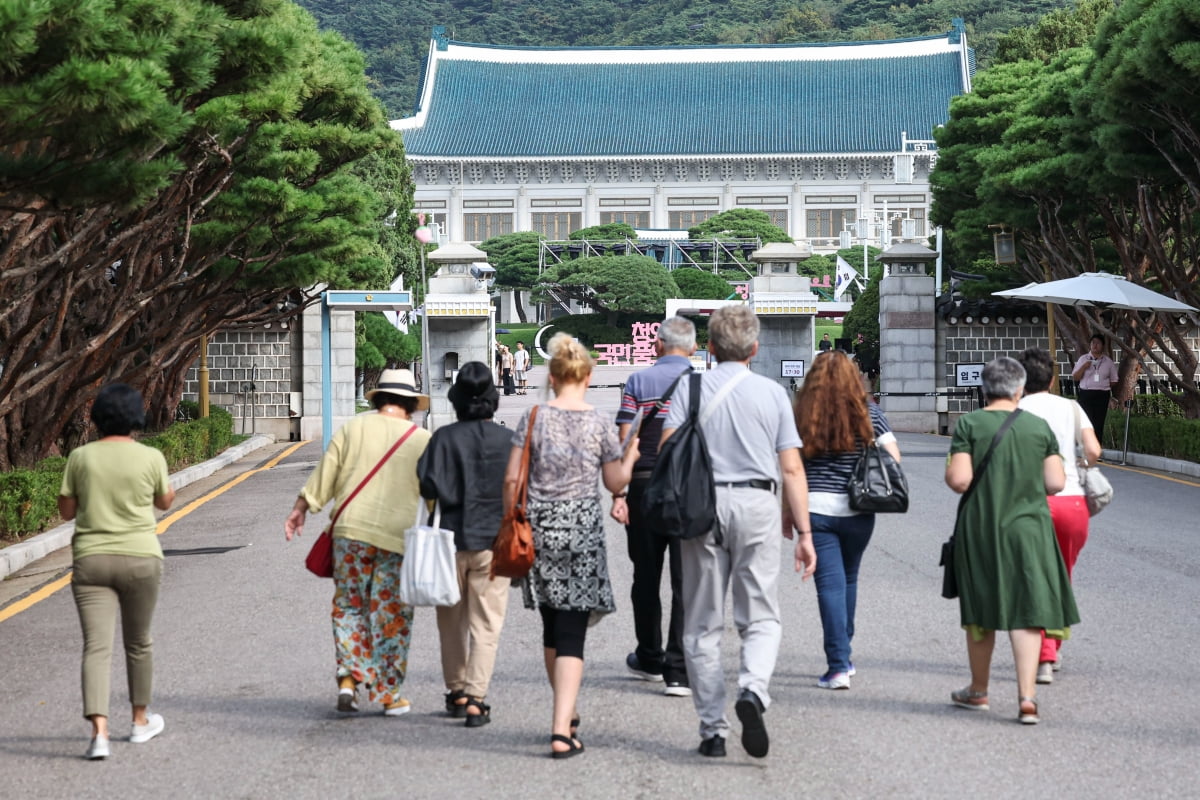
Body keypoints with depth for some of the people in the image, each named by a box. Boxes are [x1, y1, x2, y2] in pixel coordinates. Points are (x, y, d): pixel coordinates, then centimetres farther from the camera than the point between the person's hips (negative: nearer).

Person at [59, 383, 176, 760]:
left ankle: (99, 732, -19)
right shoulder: (151, 458, -5)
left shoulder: (81, 457, -3)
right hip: (141, 559, 0)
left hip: (90, 560, 0)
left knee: (96, 647, -5)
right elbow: (165, 502, 11)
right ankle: (141, 720, 31)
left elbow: (66, 511, 5)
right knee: (138, 643, 17)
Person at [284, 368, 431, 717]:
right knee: (391, 615, 6)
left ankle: (349, 678, -1)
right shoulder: (422, 440, 3)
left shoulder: (353, 428, 4)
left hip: (351, 531, 1)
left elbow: (325, 473, 4)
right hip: (398, 536, -1)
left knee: (349, 606, 13)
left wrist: (301, 508, 15)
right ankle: (388, 694, 10)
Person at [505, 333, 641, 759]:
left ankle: (567, 715, 31)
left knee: (552, 627, 17)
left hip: (539, 526, 2)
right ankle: (562, 729, -14)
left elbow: (512, 479, -2)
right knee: (571, 632, -3)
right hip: (583, 528, -2)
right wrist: (630, 456, 22)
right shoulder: (600, 424, -3)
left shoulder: (534, 418, -1)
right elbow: (615, 483, 3)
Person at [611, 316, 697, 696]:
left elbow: (623, 441, -4)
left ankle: (650, 659, 29)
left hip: (645, 486, 1)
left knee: (646, 578, 15)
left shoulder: (638, 382, 3)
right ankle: (678, 671, -5)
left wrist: (617, 494, -4)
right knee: (686, 580, -1)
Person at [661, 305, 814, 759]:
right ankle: (752, 691, -22)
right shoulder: (773, 394, 5)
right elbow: (791, 469, 2)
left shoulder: (689, 390, 4)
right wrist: (803, 532, 4)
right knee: (761, 618, 6)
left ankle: (712, 730, 8)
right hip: (757, 504, 0)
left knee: (702, 625, 8)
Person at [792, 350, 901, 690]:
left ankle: (838, 666, -6)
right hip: (857, 510, 2)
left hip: (815, 509, -2)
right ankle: (842, 656, 28)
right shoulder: (868, 413, 1)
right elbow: (894, 458, -2)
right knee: (848, 580, 19)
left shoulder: (802, 415, -1)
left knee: (830, 584, -1)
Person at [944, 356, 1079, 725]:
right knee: (1027, 610, 1)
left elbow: (959, 480, -14)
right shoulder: (1039, 426, 0)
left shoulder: (969, 424, -6)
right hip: (1028, 529, 0)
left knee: (980, 611, 14)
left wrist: (949, 472, 8)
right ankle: (1027, 696, -10)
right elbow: (1055, 483, -2)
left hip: (980, 529, 0)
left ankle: (978, 691, 28)